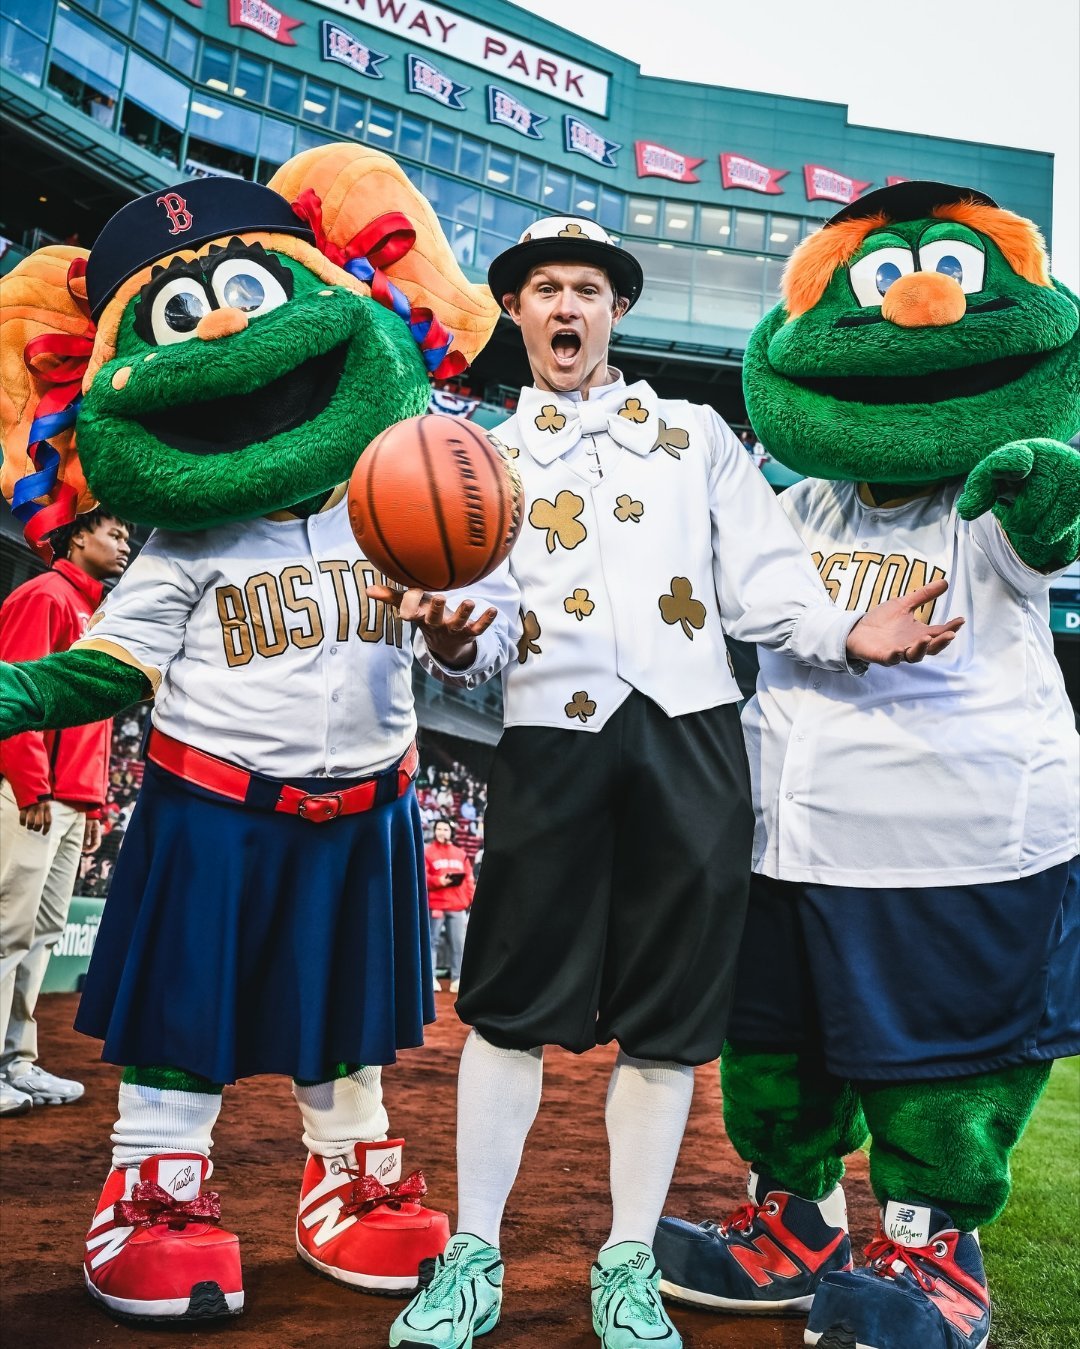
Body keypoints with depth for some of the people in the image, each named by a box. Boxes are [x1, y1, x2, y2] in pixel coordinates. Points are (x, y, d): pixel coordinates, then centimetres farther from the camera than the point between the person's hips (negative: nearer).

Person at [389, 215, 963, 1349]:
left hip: (689, 731, 1)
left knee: (665, 1014, 5)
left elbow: (760, 582, 8)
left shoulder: (697, 436, 19)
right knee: (511, 1002, 0)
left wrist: (846, 634, -11)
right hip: (549, 734, 0)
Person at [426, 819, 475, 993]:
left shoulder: (461, 854, 16)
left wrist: (470, 901, 5)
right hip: (435, 905, -3)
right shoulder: (427, 852, 4)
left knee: (459, 943, 0)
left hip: (458, 907, 3)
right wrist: (438, 881, -18)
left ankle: (457, 979, 5)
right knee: (432, 942, -3)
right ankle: (431, 978, 0)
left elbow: (468, 879, 13)